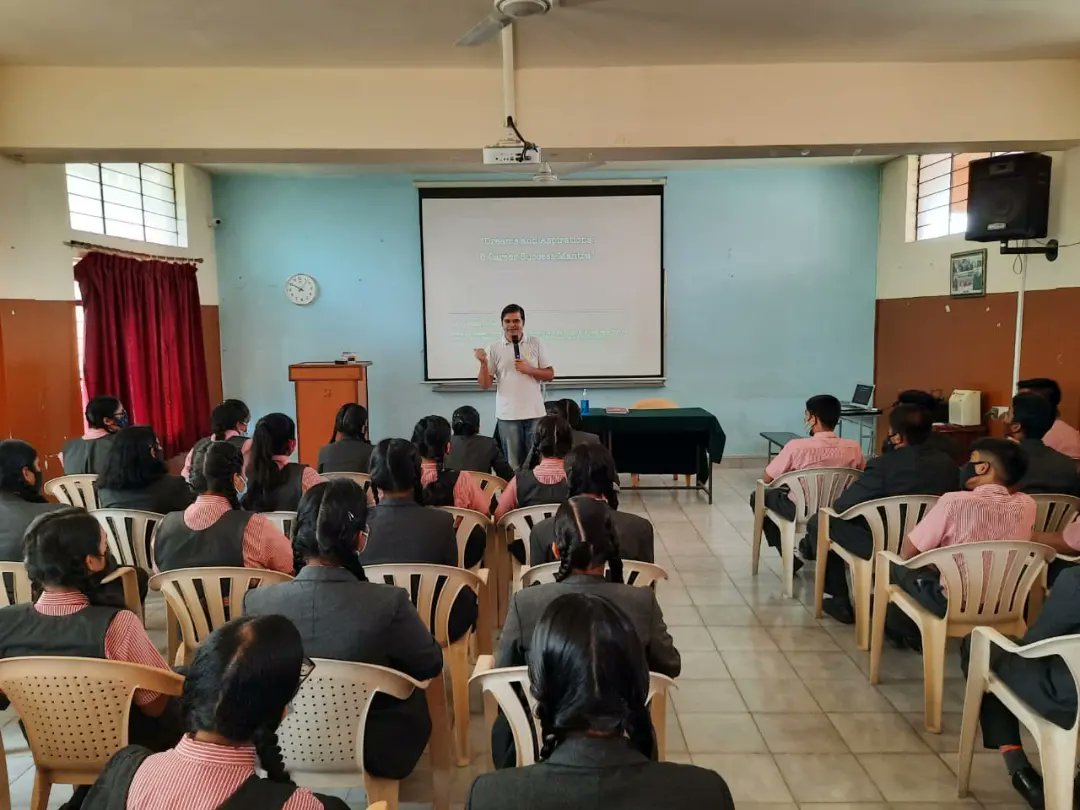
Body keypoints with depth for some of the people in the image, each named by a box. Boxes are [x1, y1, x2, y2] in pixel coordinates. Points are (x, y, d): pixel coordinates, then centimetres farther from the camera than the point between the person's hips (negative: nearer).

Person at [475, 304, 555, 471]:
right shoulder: (494, 349, 1)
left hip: (534, 413, 1)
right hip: (508, 415, 0)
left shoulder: (535, 344, 4)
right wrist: (483, 363, -16)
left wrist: (529, 369, -10)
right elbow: (485, 385, 0)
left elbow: (550, 375, 5)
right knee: (513, 464, 5)